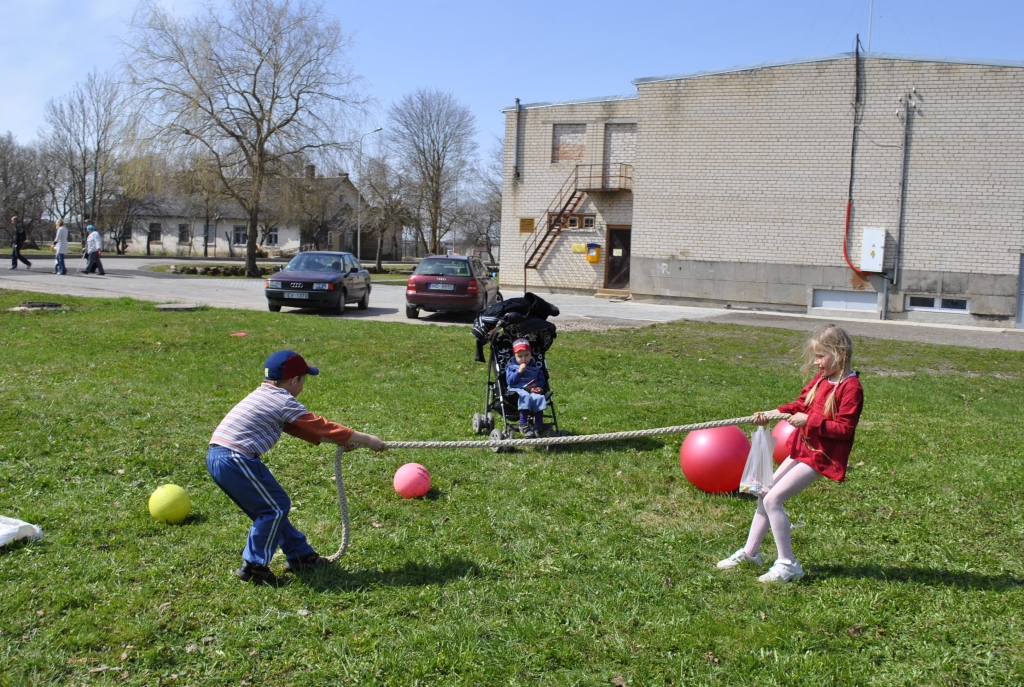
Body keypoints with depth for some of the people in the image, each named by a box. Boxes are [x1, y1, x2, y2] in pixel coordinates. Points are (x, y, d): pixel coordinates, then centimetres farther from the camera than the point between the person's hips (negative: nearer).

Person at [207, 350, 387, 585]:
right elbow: (321, 427, -5)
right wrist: (365, 439, 2)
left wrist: (341, 440, 21)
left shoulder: (264, 395, 20)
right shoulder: (285, 403, -8)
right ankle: (253, 566, 5)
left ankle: (300, 555, 27)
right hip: (236, 459, -10)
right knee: (275, 507, 2)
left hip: (216, 457, 10)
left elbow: (307, 430, 23)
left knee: (268, 507, 18)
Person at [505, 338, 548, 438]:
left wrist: (536, 384, -5)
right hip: (517, 390, -3)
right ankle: (523, 426, -39)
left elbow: (542, 380, 18)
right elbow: (509, 382, -1)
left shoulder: (535, 367, 21)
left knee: (539, 398, -31)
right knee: (526, 398, -37)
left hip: (533, 390, 3)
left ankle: (538, 426, -29)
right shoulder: (511, 367, 13)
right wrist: (519, 371, -9)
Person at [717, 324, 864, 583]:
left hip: (821, 456, -9)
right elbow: (801, 404, 12)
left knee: (773, 499, -15)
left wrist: (809, 421, -22)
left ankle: (788, 564, -4)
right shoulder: (821, 379, 8)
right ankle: (750, 551, 26)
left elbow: (845, 428, -21)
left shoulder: (850, 387, -17)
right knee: (765, 494, 12)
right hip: (803, 448, 9)